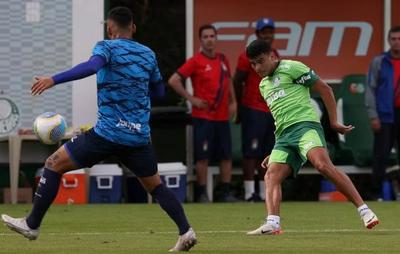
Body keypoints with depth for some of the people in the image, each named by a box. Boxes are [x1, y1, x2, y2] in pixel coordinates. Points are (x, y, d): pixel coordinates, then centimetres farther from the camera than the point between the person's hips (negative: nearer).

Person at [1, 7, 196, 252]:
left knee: (54, 165, 8)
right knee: (155, 185, 19)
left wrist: (54, 80, -29)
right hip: (139, 137, 5)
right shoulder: (148, 54, 12)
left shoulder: (107, 47, -3)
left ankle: (32, 224, 9)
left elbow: (92, 66, -26)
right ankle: (186, 231, 3)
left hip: (108, 133, -5)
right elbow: (159, 91, 23)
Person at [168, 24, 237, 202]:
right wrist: (191, 99, -10)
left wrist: (233, 101, 13)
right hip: (203, 116, -6)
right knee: (203, 156, -4)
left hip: (222, 116, 6)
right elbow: (173, 81, -10)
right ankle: (202, 193, 0)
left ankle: (226, 193, 11)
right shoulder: (196, 61, -7)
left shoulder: (223, 59, 11)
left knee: (226, 156, 5)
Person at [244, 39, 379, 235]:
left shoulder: (291, 68, 4)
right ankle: (272, 223, -32)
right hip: (283, 136, 8)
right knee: (271, 176, -15)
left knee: (323, 164, -30)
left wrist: (333, 122, 0)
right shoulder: (264, 85, 28)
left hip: (305, 124, -8)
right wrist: (275, 153, 30)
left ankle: (364, 210, -32)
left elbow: (325, 90, 3)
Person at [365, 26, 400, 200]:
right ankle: (376, 193, 3)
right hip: (385, 115, -2)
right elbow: (371, 89, 0)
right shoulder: (379, 62, 3)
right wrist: (373, 115, -8)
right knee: (381, 156, -3)